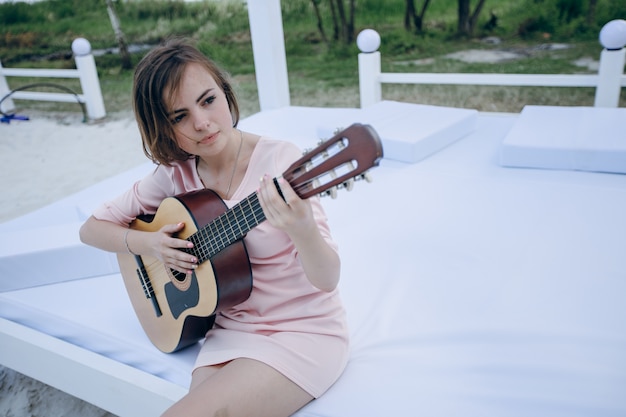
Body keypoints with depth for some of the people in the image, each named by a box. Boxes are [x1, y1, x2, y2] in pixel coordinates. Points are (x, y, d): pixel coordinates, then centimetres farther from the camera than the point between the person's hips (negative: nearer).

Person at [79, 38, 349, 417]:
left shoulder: (280, 161, -18)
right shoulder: (177, 174, -2)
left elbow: (327, 279, -21)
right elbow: (92, 228, 9)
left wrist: (303, 232, -43)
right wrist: (145, 243, -11)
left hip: (305, 329, -4)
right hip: (232, 327, 5)